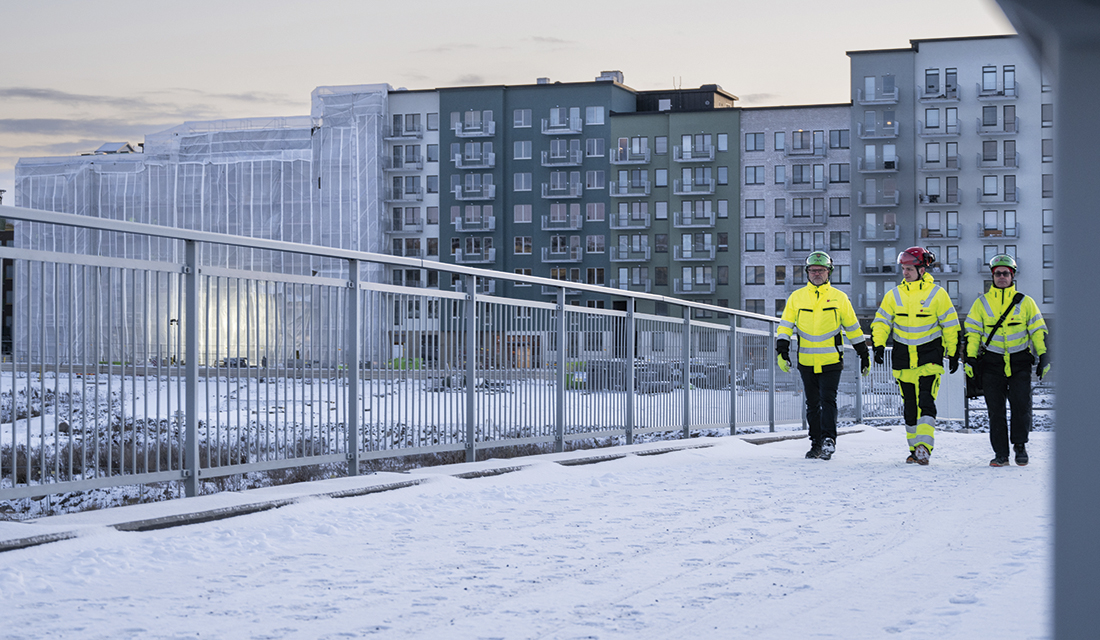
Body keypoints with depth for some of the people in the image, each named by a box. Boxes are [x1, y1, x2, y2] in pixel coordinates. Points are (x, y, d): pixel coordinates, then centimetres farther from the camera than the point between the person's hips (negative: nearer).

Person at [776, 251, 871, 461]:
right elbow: (785, 325, 5)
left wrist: (864, 355, 11)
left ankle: (828, 440, -17)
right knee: (812, 404, 9)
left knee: (827, 400, -14)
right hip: (806, 362, 2)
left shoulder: (839, 298, 3)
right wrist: (782, 351, -7)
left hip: (831, 362, -2)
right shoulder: (796, 297, 5)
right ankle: (816, 443, 17)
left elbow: (852, 328, 10)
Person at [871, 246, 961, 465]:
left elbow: (950, 325, 2)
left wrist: (953, 353, 3)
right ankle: (914, 448, 16)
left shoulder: (937, 294, -4)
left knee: (925, 402, -15)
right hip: (903, 358, 4)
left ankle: (924, 446, -21)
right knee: (909, 406, 8)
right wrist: (879, 345, -5)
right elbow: (881, 322, 10)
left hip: (929, 357, -4)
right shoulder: (894, 295, 5)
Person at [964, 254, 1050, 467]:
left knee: (1021, 405, -10)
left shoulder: (1025, 302, 6)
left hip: (1020, 363, -1)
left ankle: (1020, 445, 10)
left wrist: (1044, 357, 0)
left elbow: (1038, 330, 8)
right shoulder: (982, 303, 7)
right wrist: (970, 358, -2)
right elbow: (972, 332, 7)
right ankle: (1001, 454, 6)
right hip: (992, 364, 1)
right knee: (996, 410, 0)